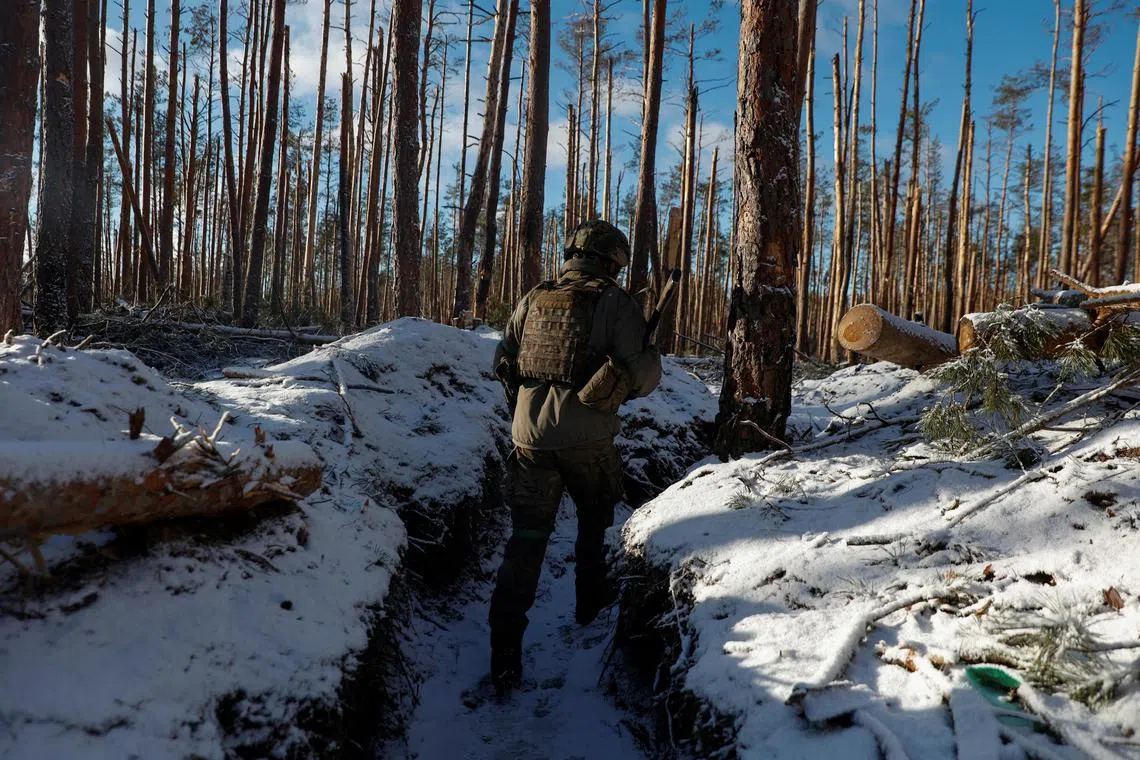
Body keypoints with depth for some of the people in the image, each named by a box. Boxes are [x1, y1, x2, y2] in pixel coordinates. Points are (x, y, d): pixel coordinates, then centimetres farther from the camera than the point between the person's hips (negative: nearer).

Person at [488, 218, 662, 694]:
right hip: (587, 438, -3)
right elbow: (640, 369, -11)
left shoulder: (534, 299, 10)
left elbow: (503, 360, 16)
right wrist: (649, 372, 11)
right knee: (594, 521, 25)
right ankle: (590, 600, 42)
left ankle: (505, 655, -1)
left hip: (530, 436, 3)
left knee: (526, 538, 5)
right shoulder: (614, 301, -4)